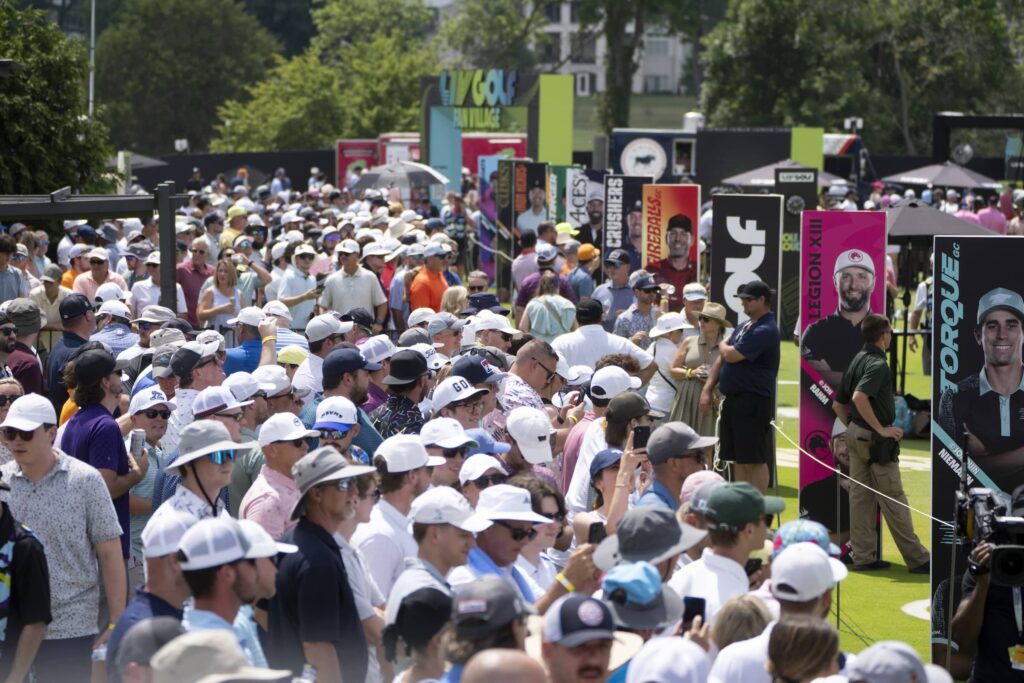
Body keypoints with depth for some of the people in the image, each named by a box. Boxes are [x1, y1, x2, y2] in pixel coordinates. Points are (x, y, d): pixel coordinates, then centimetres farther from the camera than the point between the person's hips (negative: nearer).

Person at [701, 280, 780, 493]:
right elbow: (722, 358, 18)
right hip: (734, 399, 10)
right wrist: (707, 389, 10)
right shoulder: (743, 327, 17)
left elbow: (731, 355, -20)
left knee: (755, 459, -6)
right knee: (739, 458, 13)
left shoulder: (765, 331, -15)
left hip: (754, 402, -10)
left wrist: (723, 346, 4)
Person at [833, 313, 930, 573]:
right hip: (876, 441, -9)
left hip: (855, 434, 9)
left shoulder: (857, 360, 11)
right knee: (893, 499, -4)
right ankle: (917, 558, 1)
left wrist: (853, 428, 19)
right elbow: (859, 397, -32)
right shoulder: (878, 364, -17)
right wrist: (880, 429, -25)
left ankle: (863, 556, 11)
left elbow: (838, 404, 16)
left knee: (861, 495, 9)